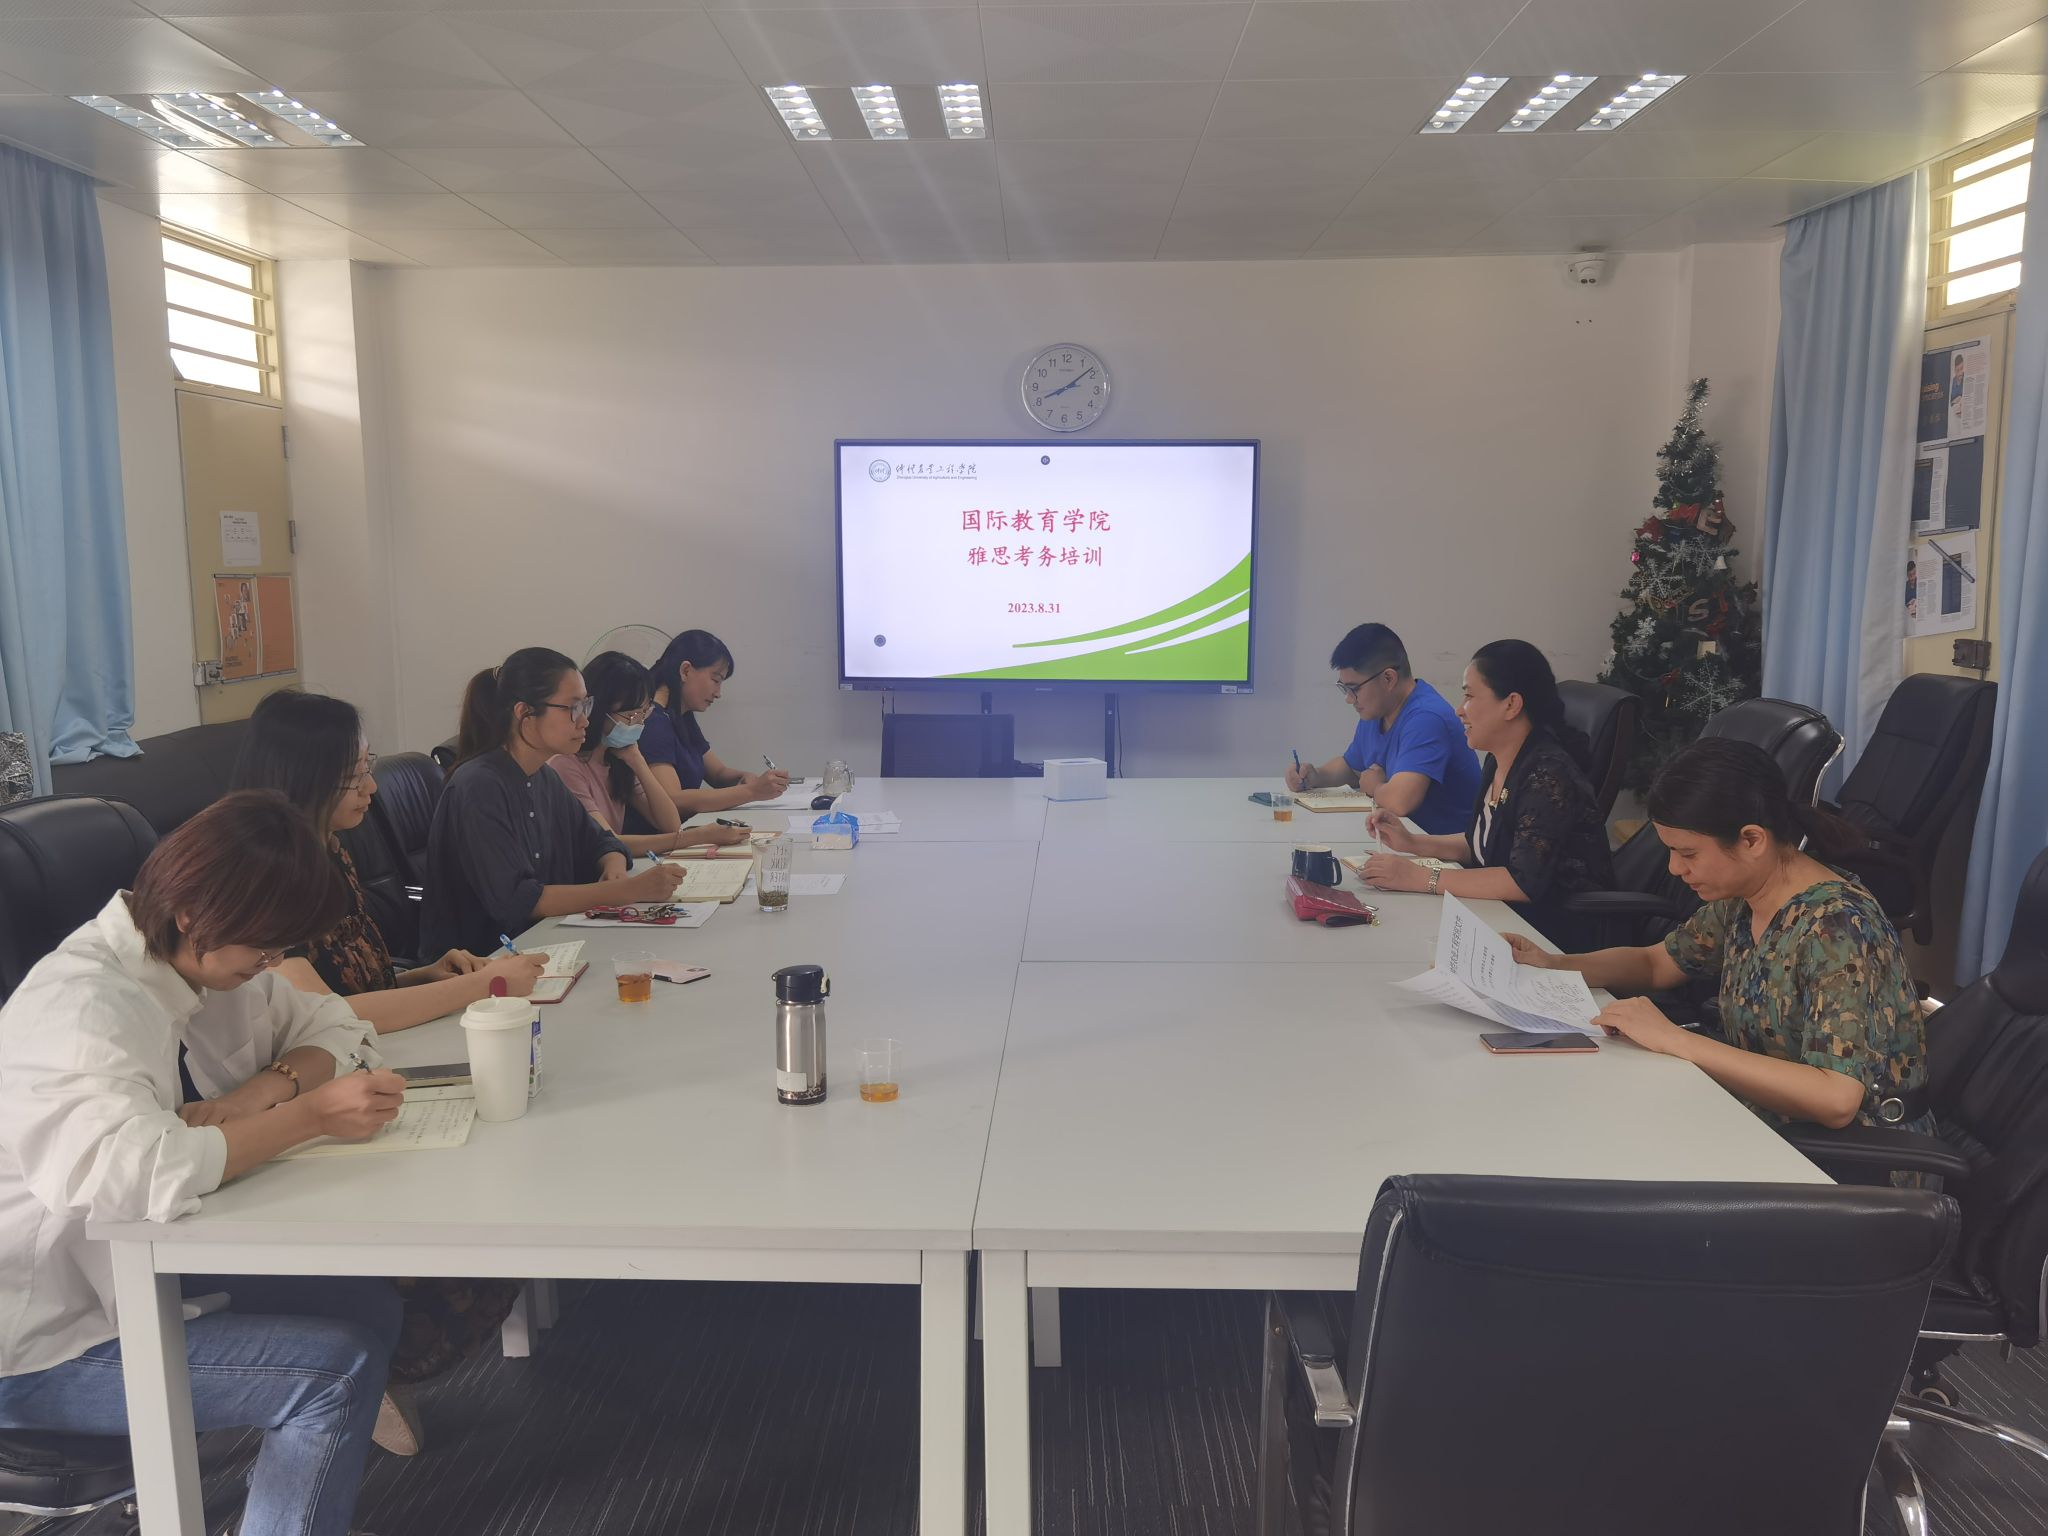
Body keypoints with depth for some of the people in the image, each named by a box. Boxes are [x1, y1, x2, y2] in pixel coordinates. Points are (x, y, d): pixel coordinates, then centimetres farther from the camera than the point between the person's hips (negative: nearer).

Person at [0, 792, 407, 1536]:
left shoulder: (202, 956, -1)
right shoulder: (82, 1009, -28)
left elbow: (331, 1025, 4)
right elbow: (137, 1175, -43)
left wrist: (253, 1099, -16)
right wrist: (309, 1115, -32)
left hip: (134, 1265, 9)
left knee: (370, 1308, 2)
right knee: (337, 1372, -20)